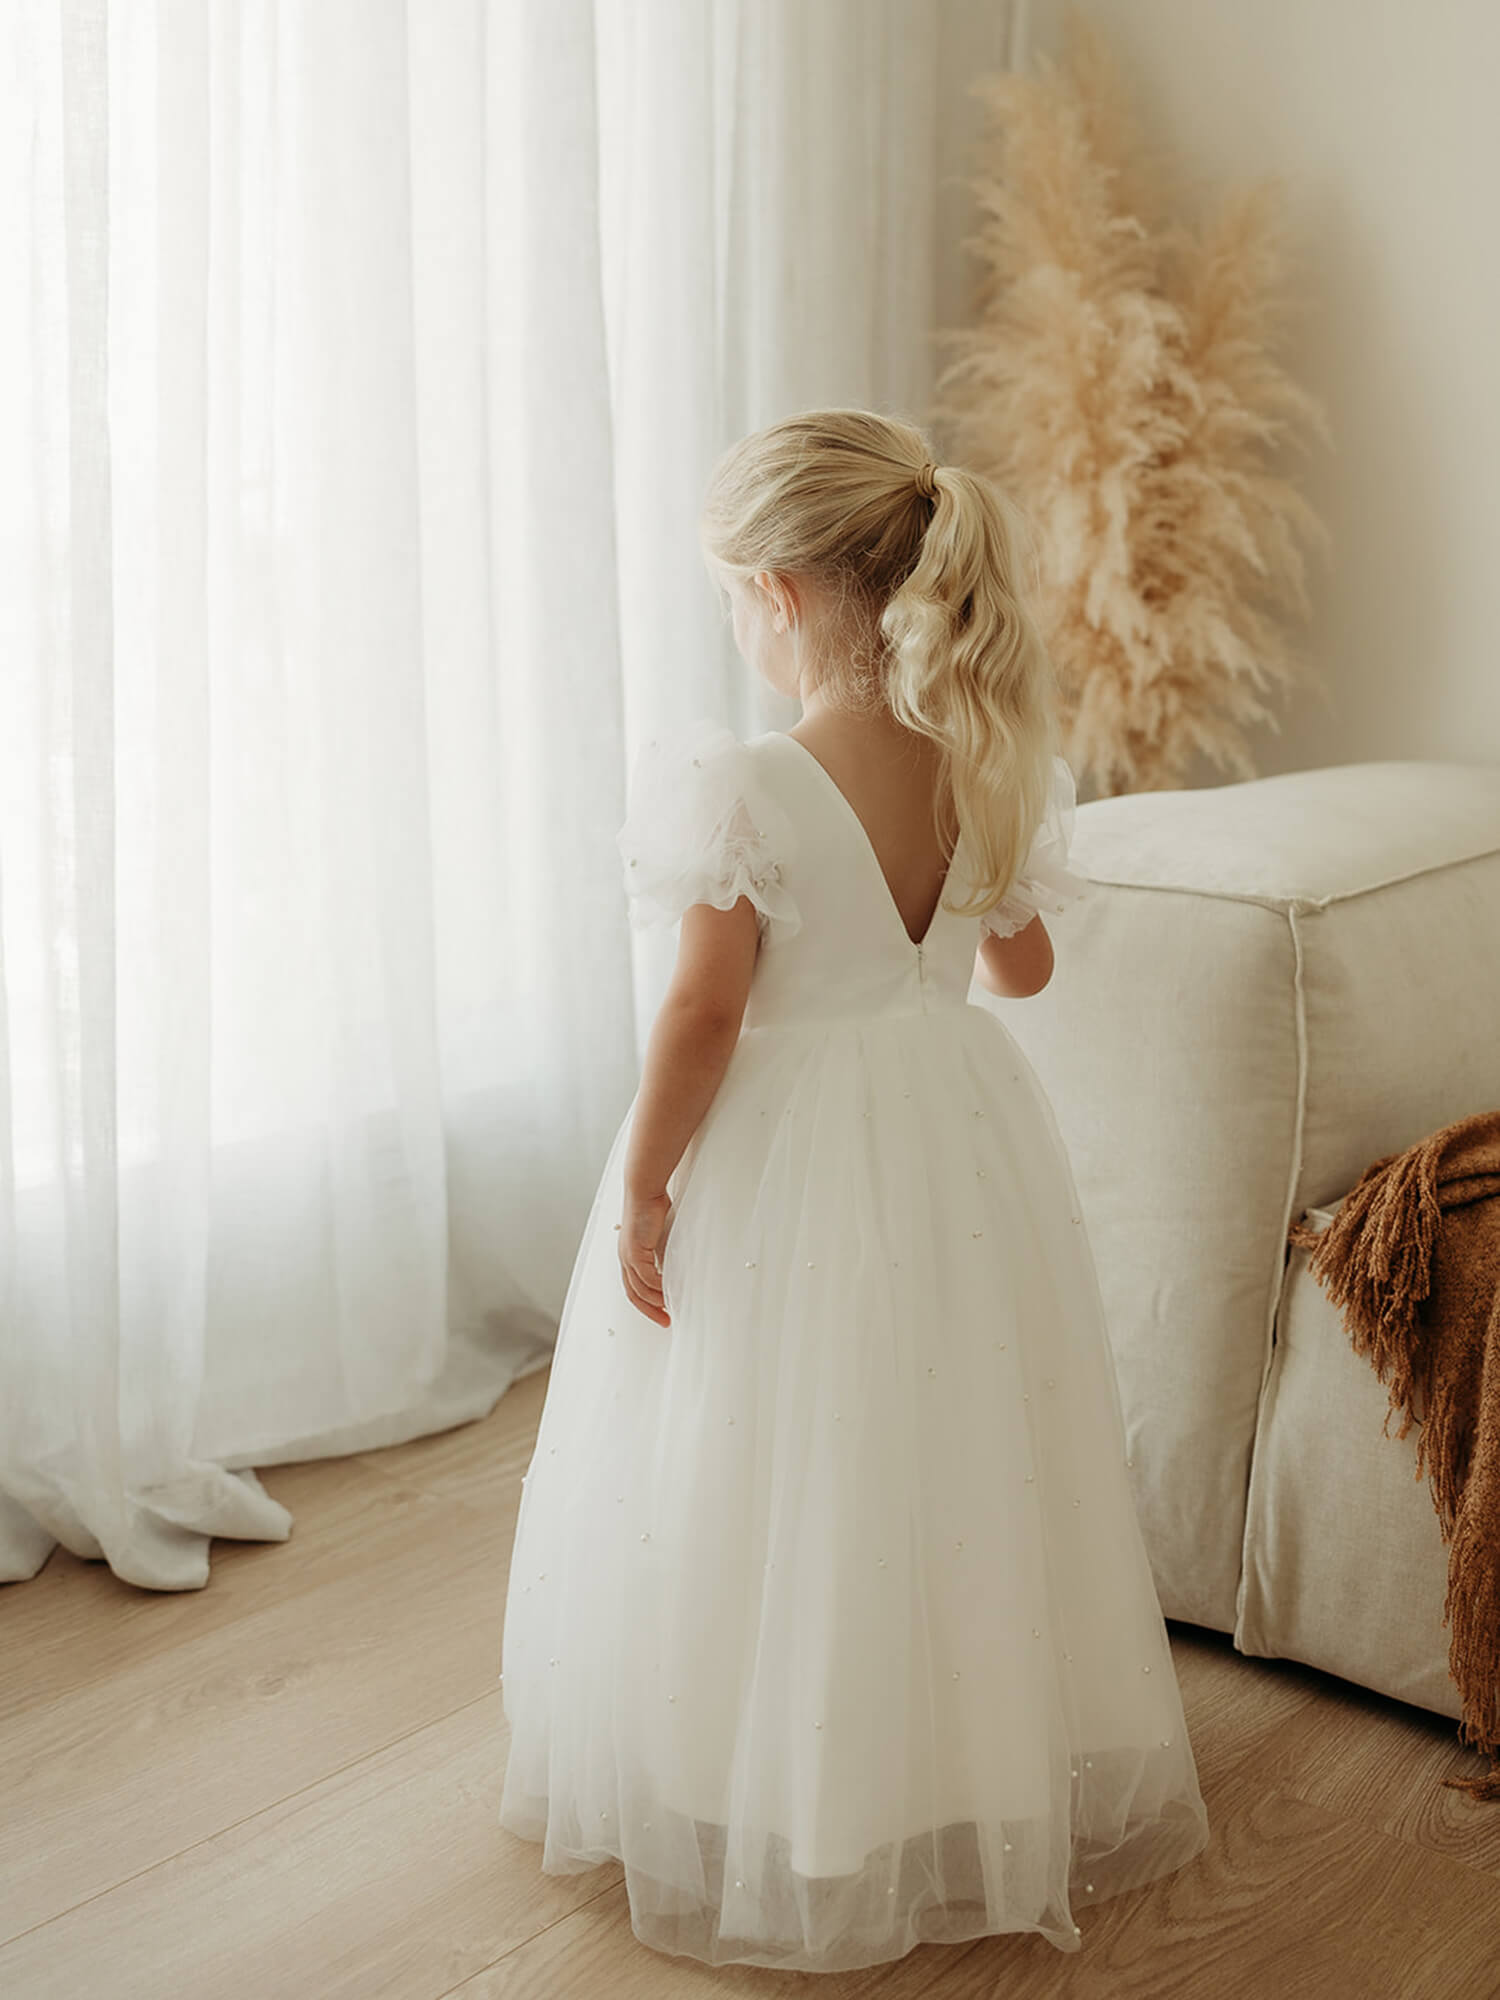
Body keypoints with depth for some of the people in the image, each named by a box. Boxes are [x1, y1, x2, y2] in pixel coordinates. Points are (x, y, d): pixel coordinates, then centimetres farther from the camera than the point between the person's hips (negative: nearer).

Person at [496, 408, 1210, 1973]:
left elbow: (704, 1017, -19)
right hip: (960, 1126, 6)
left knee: (782, 1498, 11)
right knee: (955, 1474, 20)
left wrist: (640, 1185, -8)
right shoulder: (992, 765, -5)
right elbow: (1020, 967, 7)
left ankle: (772, 1826, 28)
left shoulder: (748, 792, -22)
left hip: (784, 1149, -5)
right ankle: (995, 1789, 37)